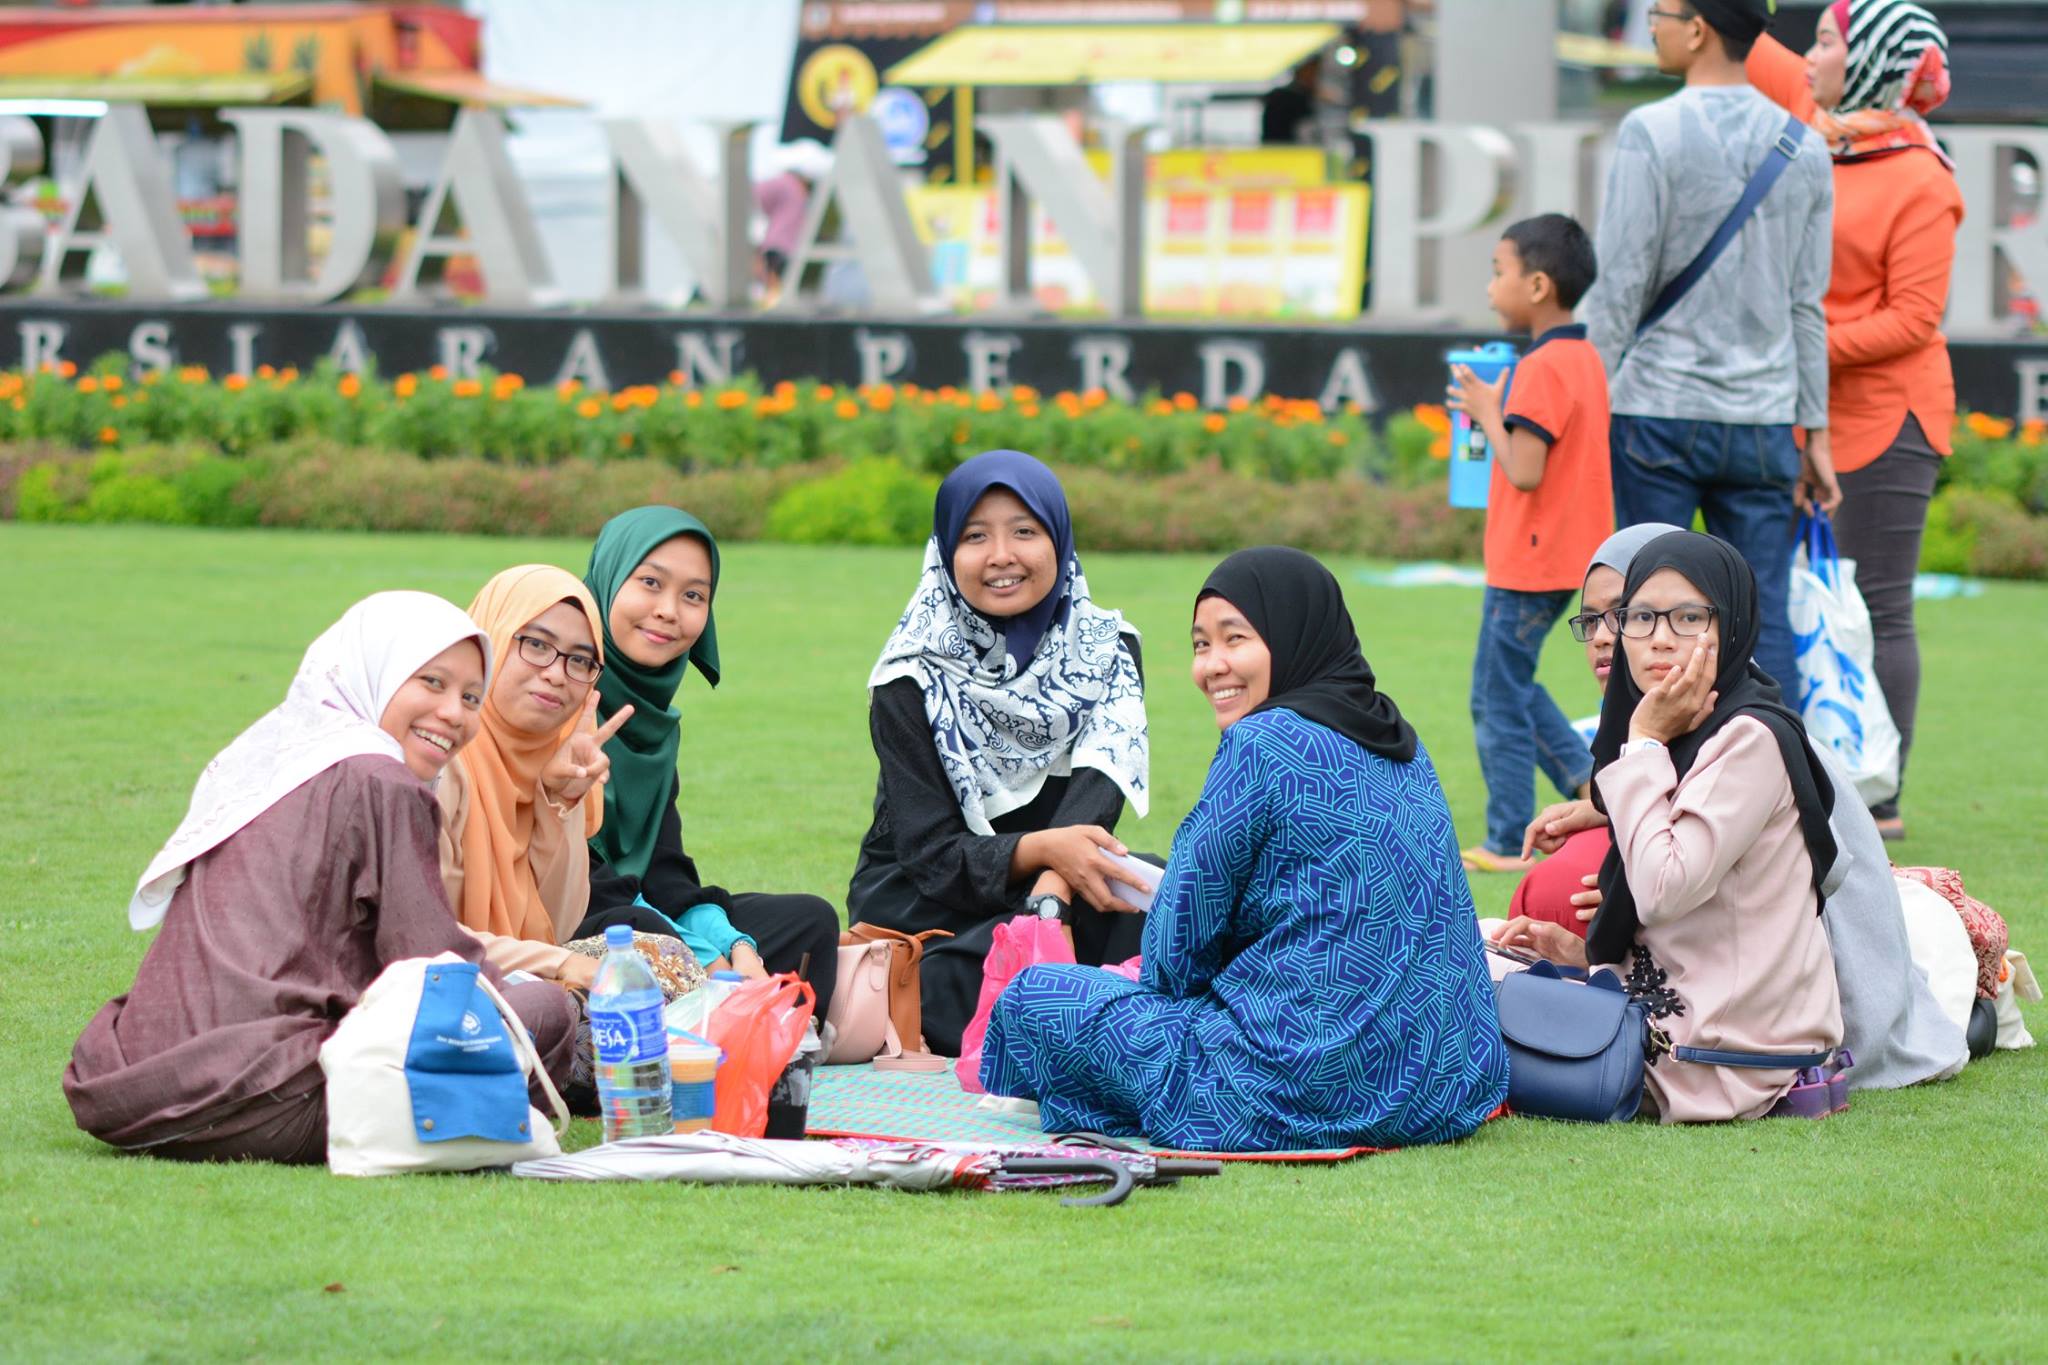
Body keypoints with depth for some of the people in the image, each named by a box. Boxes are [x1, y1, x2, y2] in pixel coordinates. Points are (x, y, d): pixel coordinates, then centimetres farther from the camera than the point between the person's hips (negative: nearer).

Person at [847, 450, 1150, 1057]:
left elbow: (1099, 782, -15)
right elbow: (932, 854, -12)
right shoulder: (912, 682, -6)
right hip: (928, 912, -3)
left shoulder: (1106, 650, 3)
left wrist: (1053, 889, -36)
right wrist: (1043, 849, -33)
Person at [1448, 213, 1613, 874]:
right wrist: (1496, 413, 11)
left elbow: (1525, 472, -26)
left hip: (1528, 565, -10)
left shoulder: (1541, 369, -21)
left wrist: (1488, 414, -12)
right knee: (1513, 689, 21)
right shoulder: (1586, 359, 9)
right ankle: (1591, 783, 14)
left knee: (1498, 701, 0)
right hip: (1570, 556, 10)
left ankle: (1507, 843, 5)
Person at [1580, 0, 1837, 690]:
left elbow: (1619, 291, -9)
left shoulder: (1652, 133, -8)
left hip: (1659, 416, -4)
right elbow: (1808, 305, 10)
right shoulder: (1804, 148, 7)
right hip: (1764, 422, 4)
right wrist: (1815, 431, 14)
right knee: (1763, 616, 4)